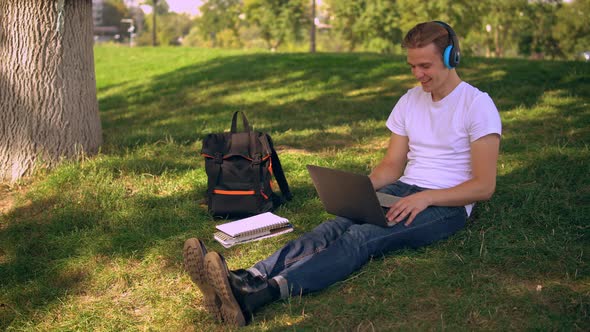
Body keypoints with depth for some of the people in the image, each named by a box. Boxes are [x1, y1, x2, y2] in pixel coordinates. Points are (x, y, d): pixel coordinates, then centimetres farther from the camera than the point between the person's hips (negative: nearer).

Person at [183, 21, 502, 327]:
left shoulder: (478, 105, -6)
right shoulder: (410, 100, 14)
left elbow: (484, 186, -10)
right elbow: (391, 166, 14)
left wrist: (426, 198, -23)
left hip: (448, 204, -6)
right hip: (403, 189, 6)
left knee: (361, 236, -33)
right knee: (332, 229, -24)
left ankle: (256, 296, -53)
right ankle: (246, 281, -46)